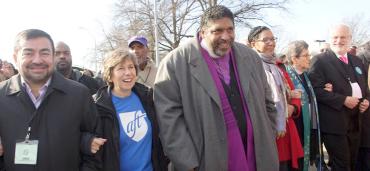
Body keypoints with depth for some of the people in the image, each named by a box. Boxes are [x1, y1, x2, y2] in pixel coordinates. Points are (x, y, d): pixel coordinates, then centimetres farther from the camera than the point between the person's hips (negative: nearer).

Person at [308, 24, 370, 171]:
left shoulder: (357, 61, 14)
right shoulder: (320, 60, -8)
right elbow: (316, 89, -18)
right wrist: (343, 100, -21)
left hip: (355, 122, 7)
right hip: (334, 122, -7)